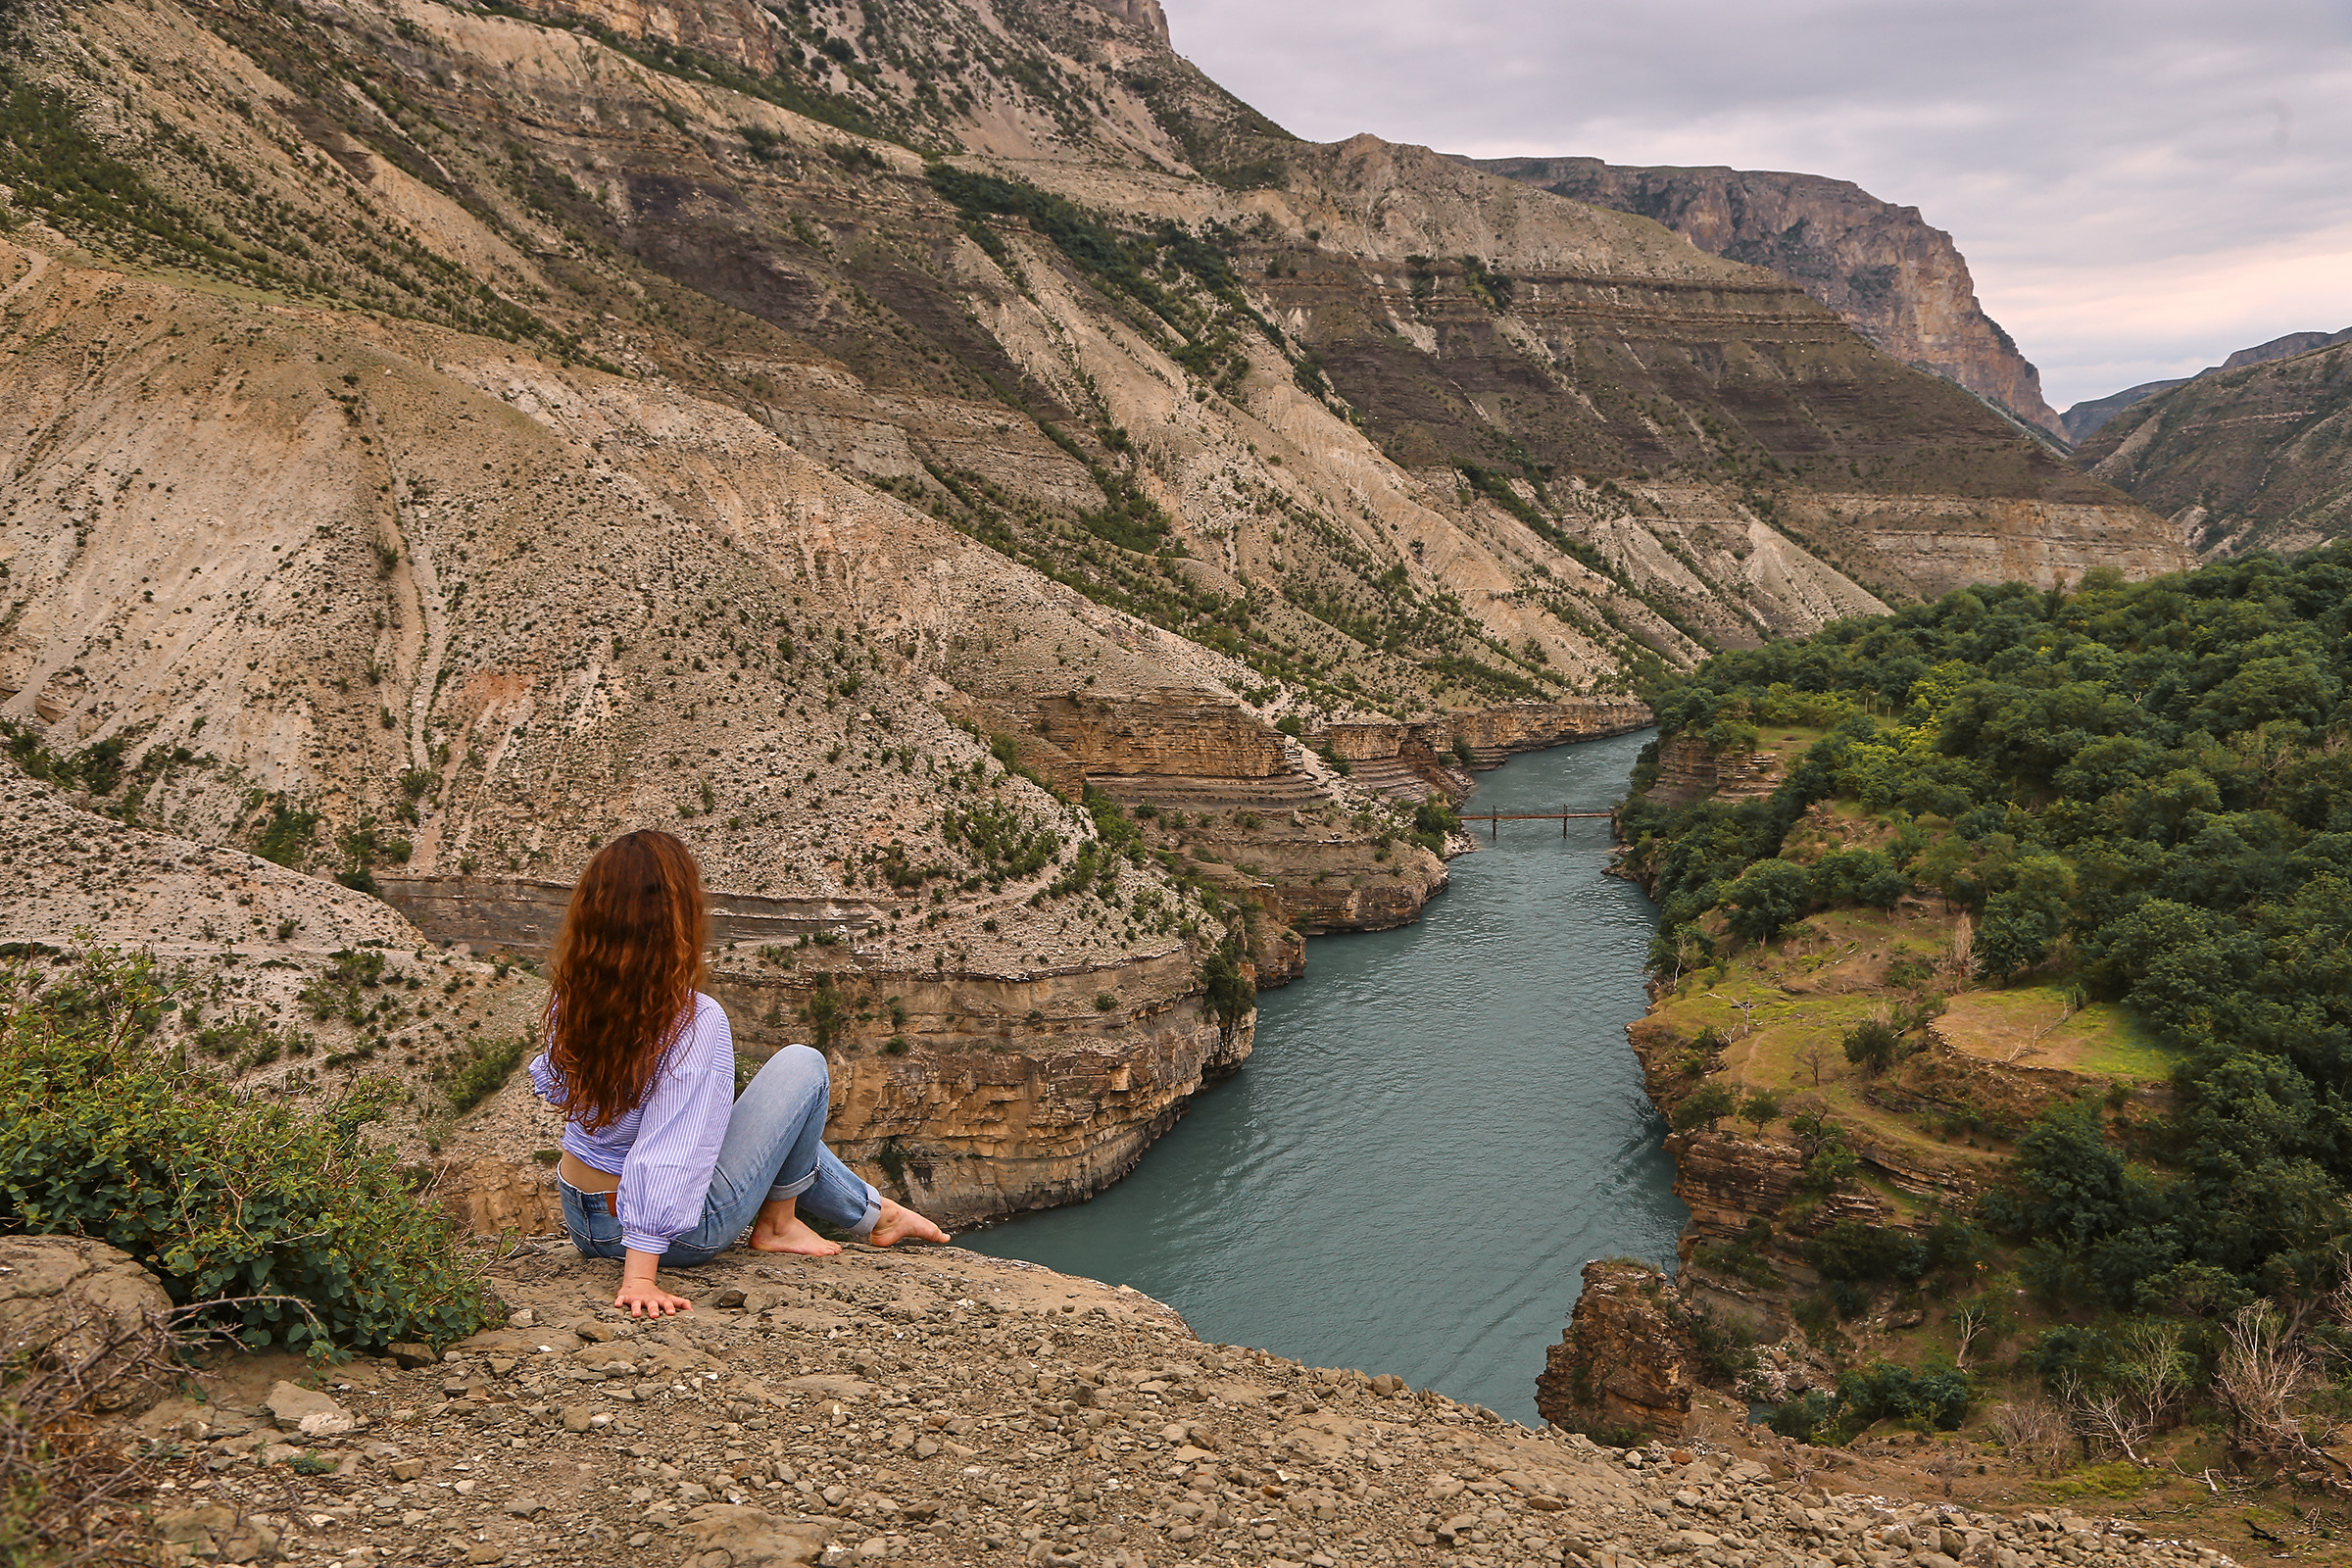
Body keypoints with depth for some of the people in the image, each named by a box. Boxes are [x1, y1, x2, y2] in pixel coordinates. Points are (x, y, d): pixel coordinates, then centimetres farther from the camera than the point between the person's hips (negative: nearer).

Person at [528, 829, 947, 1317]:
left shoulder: (571, 998, -10)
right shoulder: (696, 1022, -29)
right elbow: (664, 1156, -32)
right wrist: (640, 1279, -31)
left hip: (581, 1219, 7)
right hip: (679, 1231, -7)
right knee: (803, 1066, 0)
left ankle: (872, 1212, 42)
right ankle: (777, 1221, 16)